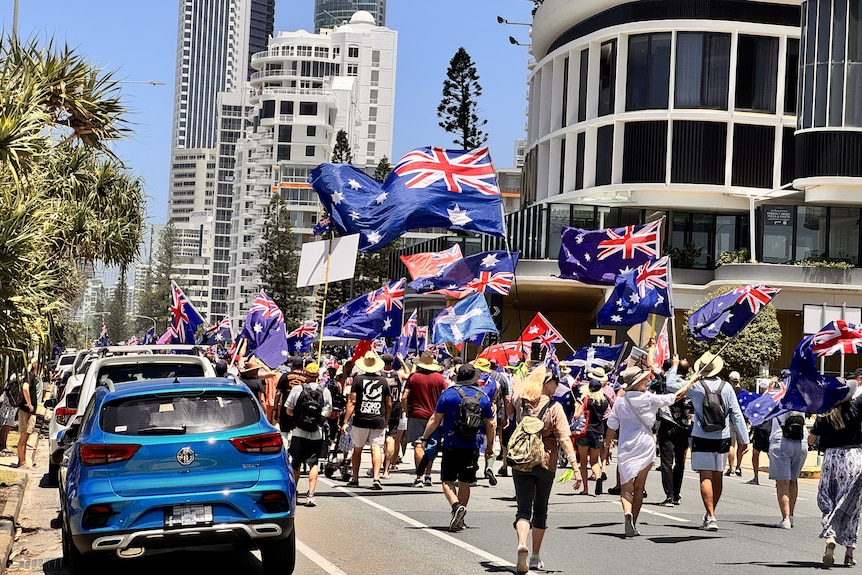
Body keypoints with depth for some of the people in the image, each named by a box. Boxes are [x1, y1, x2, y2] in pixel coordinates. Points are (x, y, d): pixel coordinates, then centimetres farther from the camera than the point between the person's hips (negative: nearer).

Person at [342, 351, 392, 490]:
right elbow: (389, 405, 12)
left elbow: (352, 402, -5)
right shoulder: (383, 381, 7)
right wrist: (386, 421, 25)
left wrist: (345, 422, -3)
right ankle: (376, 478, -17)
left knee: (357, 449, 13)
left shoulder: (358, 379, -1)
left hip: (361, 420, -1)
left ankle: (355, 479, 22)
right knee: (377, 449, -2)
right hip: (379, 421, 1)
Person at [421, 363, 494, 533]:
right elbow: (490, 425, 10)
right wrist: (489, 446, 22)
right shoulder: (483, 397, 4)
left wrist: (424, 438, 6)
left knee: (447, 481, 4)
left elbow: (435, 420, -4)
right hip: (471, 448, 3)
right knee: (465, 483, 12)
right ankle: (459, 520, 16)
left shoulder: (448, 393, -4)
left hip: (451, 447, -3)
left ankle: (456, 506, -22)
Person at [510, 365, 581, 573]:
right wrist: (574, 466, -20)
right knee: (540, 509, 15)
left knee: (523, 509, 2)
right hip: (545, 462, -1)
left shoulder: (520, 400, -2)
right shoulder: (554, 407, -11)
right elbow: (564, 438, -18)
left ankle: (522, 543, -27)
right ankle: (535, 556, 22)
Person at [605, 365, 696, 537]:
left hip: (625, 448, 1)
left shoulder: (620, 401, -1)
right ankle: (633, 524, 12)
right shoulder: (649, 399, -7)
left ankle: (627, 512, -30)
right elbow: (677, 396, 1)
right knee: (639, 487, 10)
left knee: (627, 487, -1)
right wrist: (691, 381, 17)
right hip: (645, 446, -1)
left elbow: (612, 425, 7)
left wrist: (608, 441, 26)